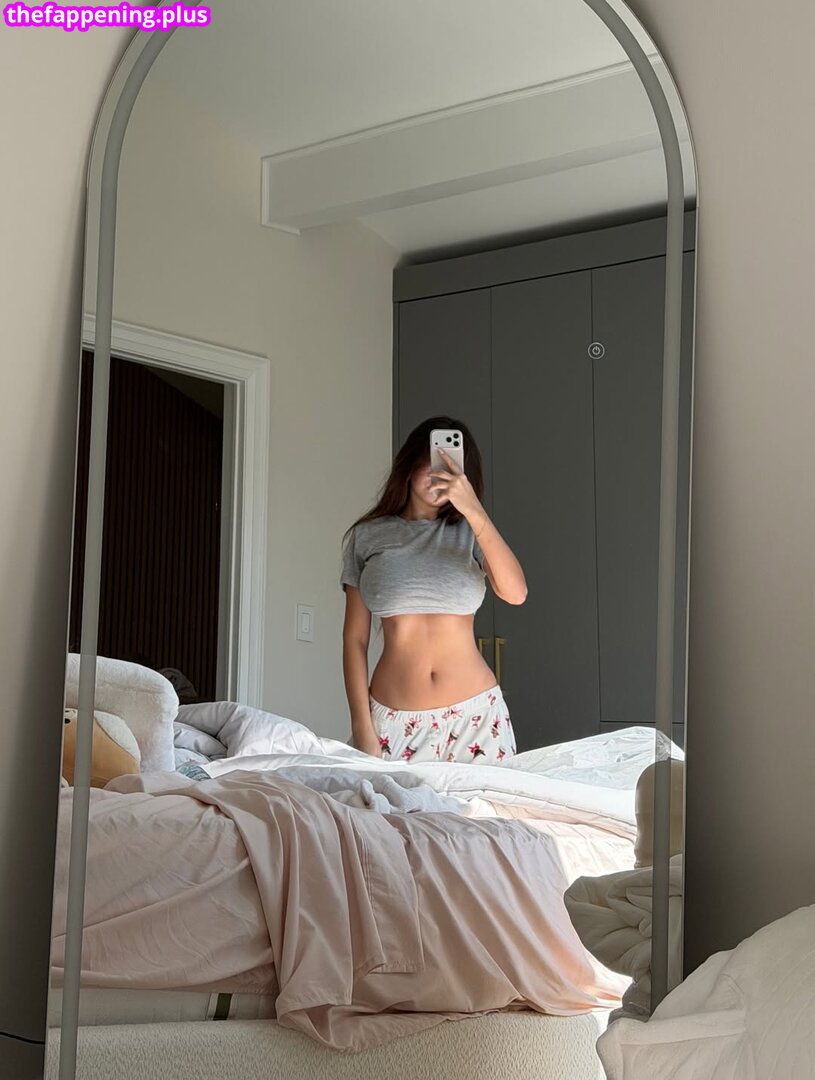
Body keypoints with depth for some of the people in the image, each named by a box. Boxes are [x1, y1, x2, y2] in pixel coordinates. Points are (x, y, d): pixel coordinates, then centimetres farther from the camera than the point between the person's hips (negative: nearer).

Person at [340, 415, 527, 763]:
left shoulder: (468, 532, 4)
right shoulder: (366, 537, 5)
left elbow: (515, 593, -15)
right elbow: (354, 639, 3)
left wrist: (475, 511, -21)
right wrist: (362, 727, -3)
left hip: (475, 714, 0)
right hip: (394, 721, 0)